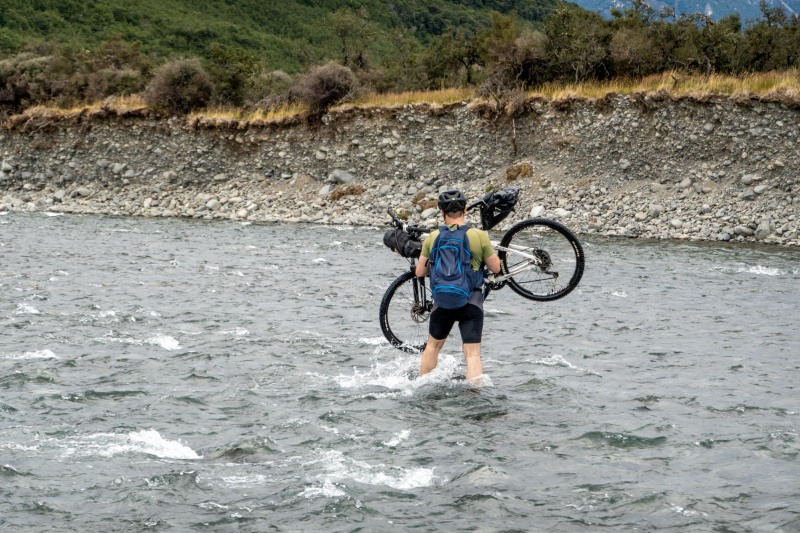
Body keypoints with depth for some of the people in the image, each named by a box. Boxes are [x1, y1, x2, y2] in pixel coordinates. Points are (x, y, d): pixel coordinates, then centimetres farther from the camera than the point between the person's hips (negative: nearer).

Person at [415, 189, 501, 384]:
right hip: (471, 300, -2)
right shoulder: (479, 236, -7)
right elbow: (496, 268, 3)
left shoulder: (433, 237, 0)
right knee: (472, 354, -3)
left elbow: (419, 272, 7)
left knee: (433, 345, 24)